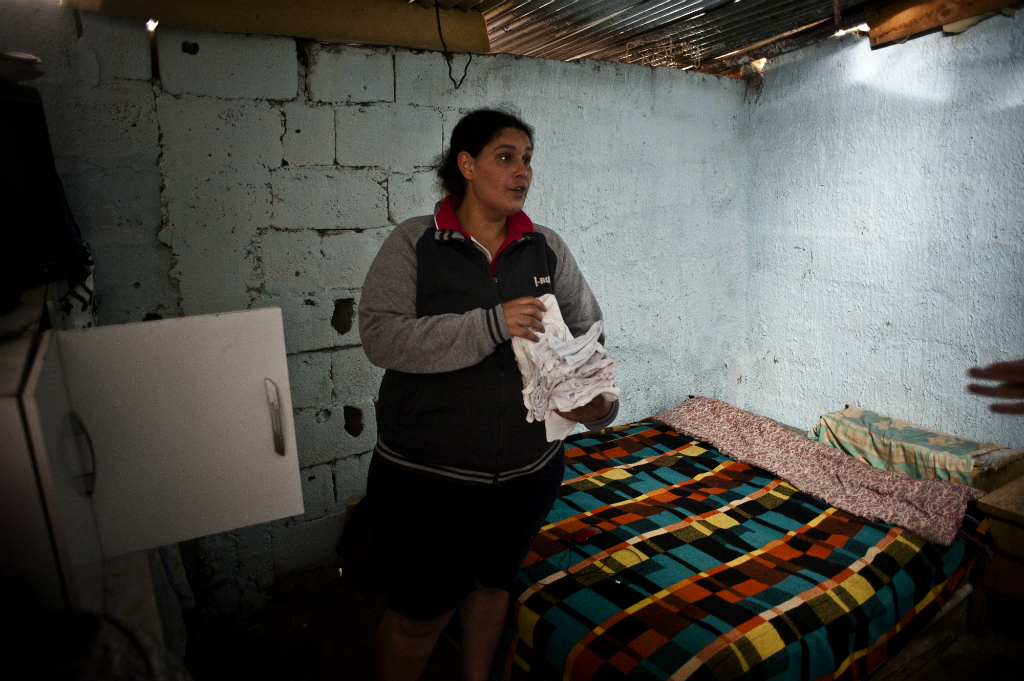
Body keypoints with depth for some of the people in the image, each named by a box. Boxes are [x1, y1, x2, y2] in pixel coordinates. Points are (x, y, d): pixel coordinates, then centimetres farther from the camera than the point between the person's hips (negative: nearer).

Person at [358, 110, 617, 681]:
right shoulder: (415, 243, -8)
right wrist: (491, 325, -28)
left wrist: (600, 401, -17)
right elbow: (381, 337, -19)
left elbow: (587, 329, 3)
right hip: (427, 473, -4)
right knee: (422, 611, 10)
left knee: (494, 584, 24)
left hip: (528, 468, 4)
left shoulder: (547, 248, 2)